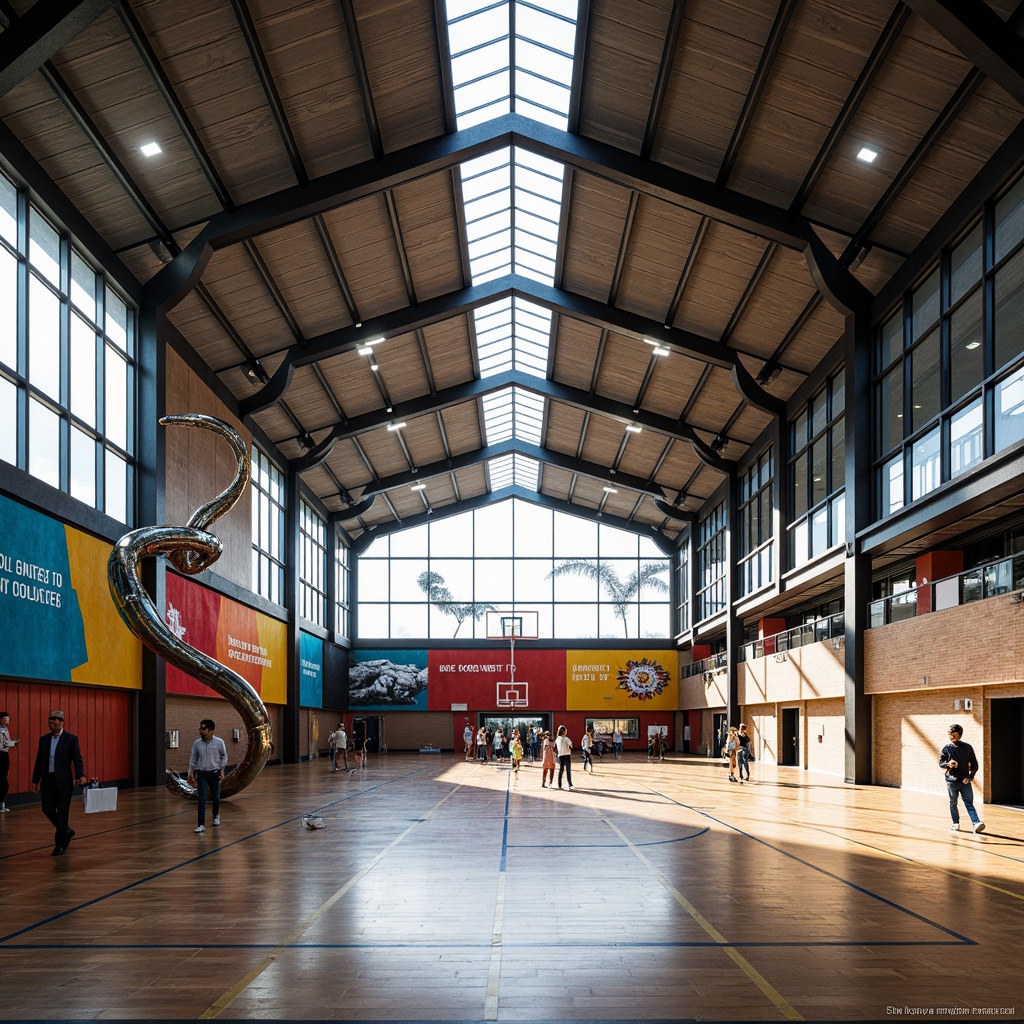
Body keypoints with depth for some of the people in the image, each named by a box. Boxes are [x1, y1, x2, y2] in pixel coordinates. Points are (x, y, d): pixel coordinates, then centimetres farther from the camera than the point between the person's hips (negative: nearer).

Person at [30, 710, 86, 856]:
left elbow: (77, 759, -8)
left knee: (62, 812, -1)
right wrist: (35, 780, 10)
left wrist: (80, 775, -23)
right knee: (47, 809, 4)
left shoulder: (71, 738, -4)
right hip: (48, 780, 5)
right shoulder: (44, 739, 10)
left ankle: (60, 844, 8)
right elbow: (39, 761, 13)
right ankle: (66, 831, 27)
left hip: (64, 781, -5)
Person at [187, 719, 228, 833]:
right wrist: (191, 772, 3)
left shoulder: (219, 742, -6)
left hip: (215, 774, 0)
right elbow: (193, 758, 7)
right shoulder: (197, 743, -2)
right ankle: (201, 825, -8)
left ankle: (216, 816, 41)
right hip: (201, 774, 0)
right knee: (202, 799, -8)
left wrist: (222, 770, 1)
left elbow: (224, 757, 5)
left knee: (216, 797, 12)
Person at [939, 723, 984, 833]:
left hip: (965, 781, -1)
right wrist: (948, 764, -21)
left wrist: (970, 776, -7)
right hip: (951, 780, 1)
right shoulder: (947, 748, 4)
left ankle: (976, 823, -17)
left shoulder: (967, 748, 3)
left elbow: (974, 764, 6)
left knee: (969, 803, -8)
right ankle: (956, 823, 21)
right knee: (953, 803, 8)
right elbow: (940, 762, 2)